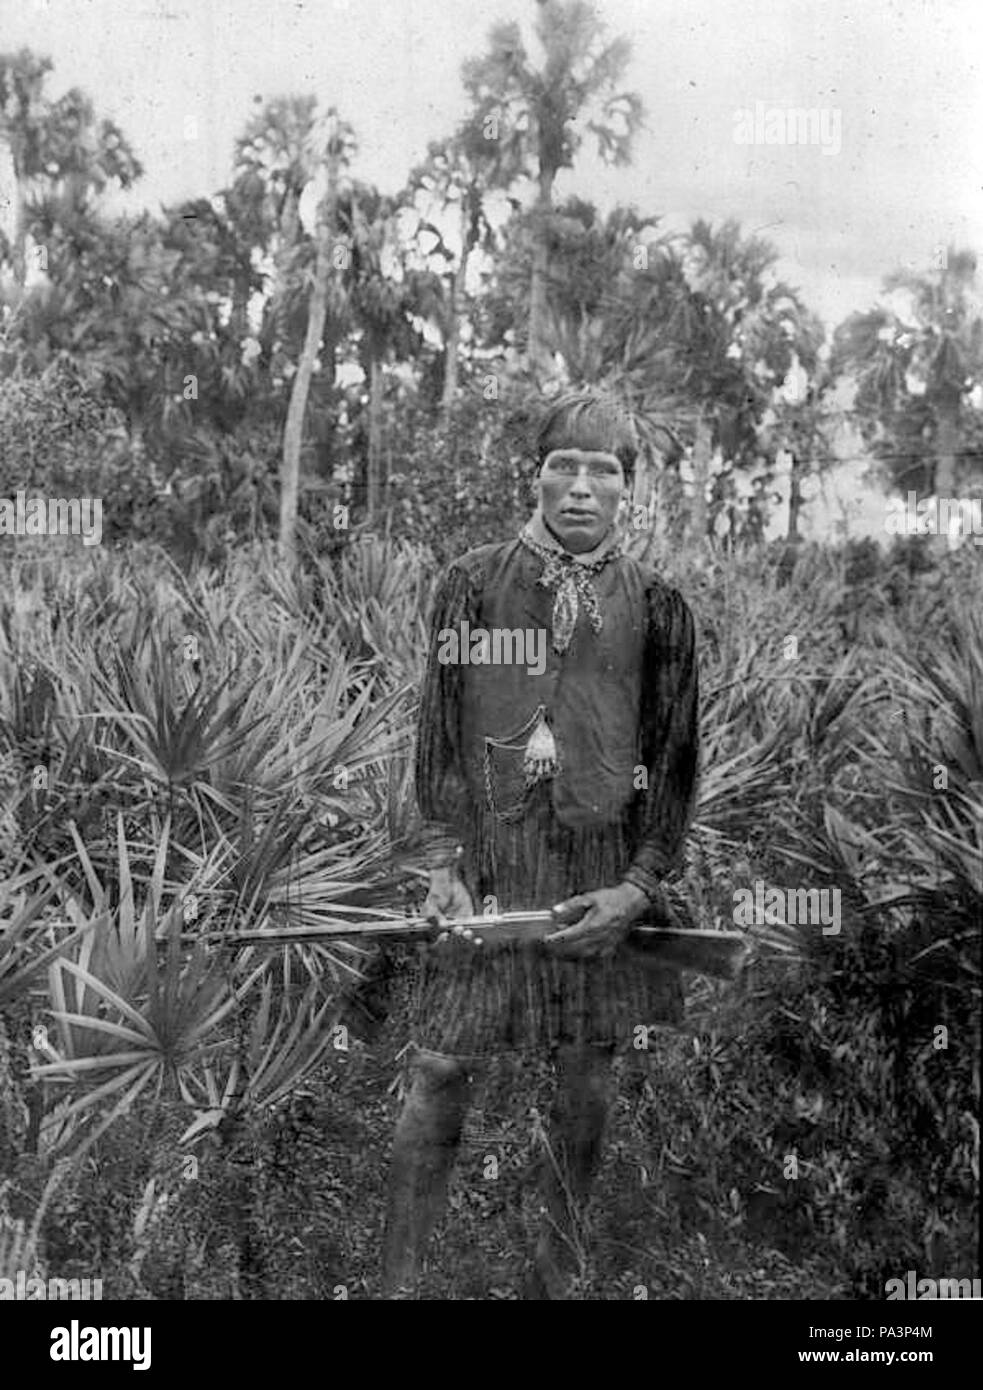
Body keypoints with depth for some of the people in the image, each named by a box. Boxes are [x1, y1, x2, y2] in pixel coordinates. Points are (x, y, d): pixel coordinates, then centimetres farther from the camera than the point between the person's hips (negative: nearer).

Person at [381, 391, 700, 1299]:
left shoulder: (656, 609, 3)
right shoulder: (474, 585, 3)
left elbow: (676, 758, 4)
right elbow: (439, 733, 3)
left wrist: (640, 886, -5)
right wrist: (443, 865, -5)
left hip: (607, 875, 1)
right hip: (488, 864, -1)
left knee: (588, 1086, 8)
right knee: (444, 1072, -2)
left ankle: (556, 1274, 26)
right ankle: (399, 1277, 9)